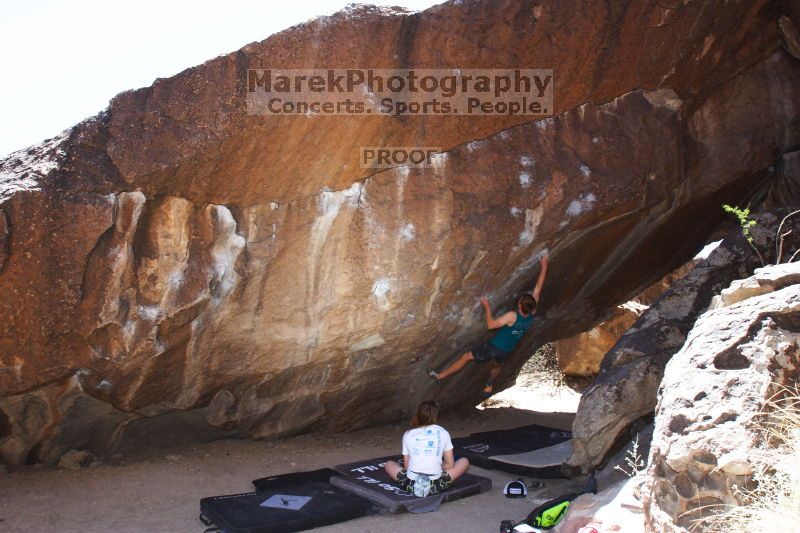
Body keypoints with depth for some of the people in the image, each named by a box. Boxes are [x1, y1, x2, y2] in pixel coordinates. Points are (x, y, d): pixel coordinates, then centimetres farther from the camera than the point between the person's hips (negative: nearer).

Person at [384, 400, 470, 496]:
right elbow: (450, 465, 11)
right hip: (435, 486, -1)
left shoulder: (408, 434, 12)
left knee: (388, 464, 30)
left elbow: (406, 466, 13)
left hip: (411, 485, 1)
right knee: (465, 461, 21)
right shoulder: (443, 432, 10)